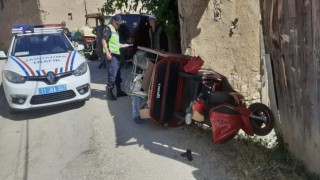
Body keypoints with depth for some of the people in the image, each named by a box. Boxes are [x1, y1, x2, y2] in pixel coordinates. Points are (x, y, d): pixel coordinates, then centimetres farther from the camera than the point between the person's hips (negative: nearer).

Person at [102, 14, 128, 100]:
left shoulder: (115, 30, 20)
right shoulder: (108, 28, -8)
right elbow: (104, 40, -18)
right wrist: (107, 53, -24)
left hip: (116, 54, 10)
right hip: (111, 55, -10)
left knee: (118, 74, 15)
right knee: (112, 75, -10)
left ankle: (119, 91, 25)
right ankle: (109, 92, -2)